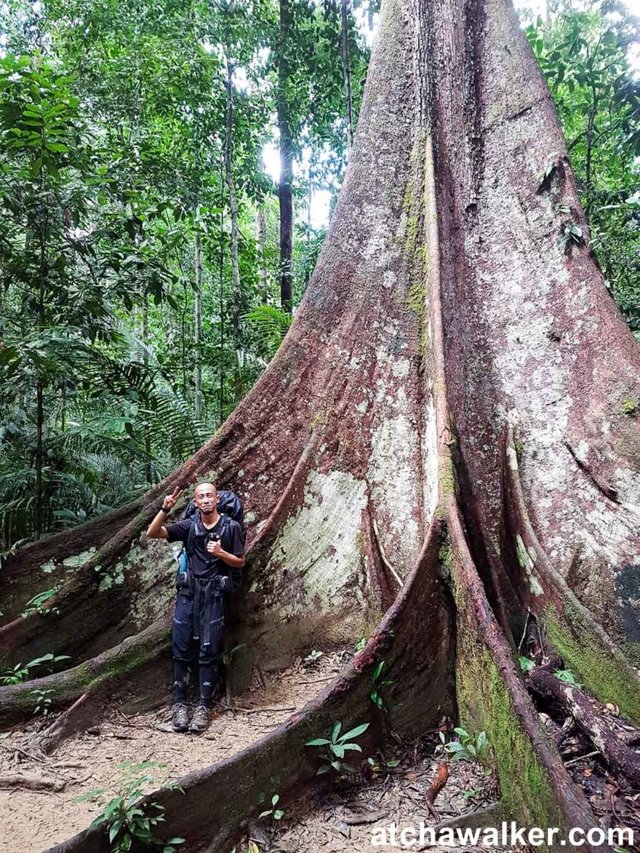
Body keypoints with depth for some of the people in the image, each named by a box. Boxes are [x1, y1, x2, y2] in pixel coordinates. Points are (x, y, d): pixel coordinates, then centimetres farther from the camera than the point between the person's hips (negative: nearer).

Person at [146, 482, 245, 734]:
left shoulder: (231, 527, -3)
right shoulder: (190, 525, 1)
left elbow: (240, 562, 3)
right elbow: (152, 533, -5)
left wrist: (221, 553, -16)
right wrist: (165, 509, -20)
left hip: (214, 594, -2)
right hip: (188, 592, 2)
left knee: (208, 652, 0)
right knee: (181, 649, 3)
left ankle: (203, 707, 9)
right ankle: (179, 704, 14)